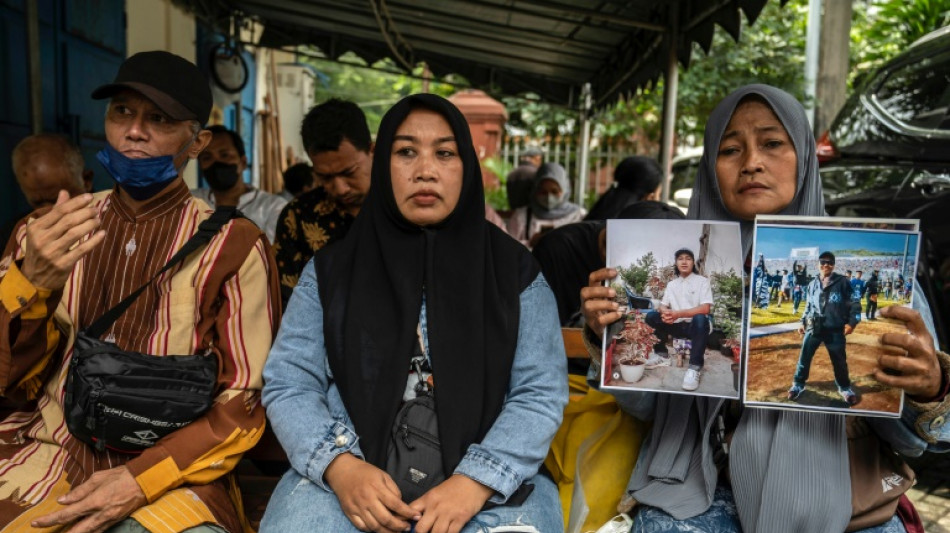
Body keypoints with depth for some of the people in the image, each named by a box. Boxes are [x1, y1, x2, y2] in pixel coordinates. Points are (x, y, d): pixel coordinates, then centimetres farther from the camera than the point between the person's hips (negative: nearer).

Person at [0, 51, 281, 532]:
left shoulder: (233, 245, -3)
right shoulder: (46, 230, 7)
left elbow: (245, 399, -3)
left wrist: (142, 480, -14)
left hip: (170, 474, -2)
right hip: (44, 454, 3)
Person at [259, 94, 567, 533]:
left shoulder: (516, 272, 3)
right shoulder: (330, 270, 6)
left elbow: (541, 394, -3)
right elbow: (288, 384, 2)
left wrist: (474, 483, -17)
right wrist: (340, 466, -15)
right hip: (351, 479, 1)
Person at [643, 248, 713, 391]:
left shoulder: (702, 281, -5)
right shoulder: (671, 284, 10)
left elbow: (705, 309, -17)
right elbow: (662, 306, 6)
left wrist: (678, 313, -28)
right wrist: (665, 312, -21)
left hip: (696, 326, -4)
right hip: (678, 326, 5)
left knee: (700, 319, -39)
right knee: (651, 316, -15)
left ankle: (695, 367, -37)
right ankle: (661, 353, -1)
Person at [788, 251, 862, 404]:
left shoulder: (843, 282, -3)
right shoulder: (812, 285, 9)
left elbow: (855, 303, -1)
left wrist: (852, 322, -10)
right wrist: (803, 322, 15)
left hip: (835, 329, -3)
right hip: (813, 328, 3)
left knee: (840, 360, 8)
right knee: (804, 357, 4)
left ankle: (845, 388, 29)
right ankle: (798, 384, 20)